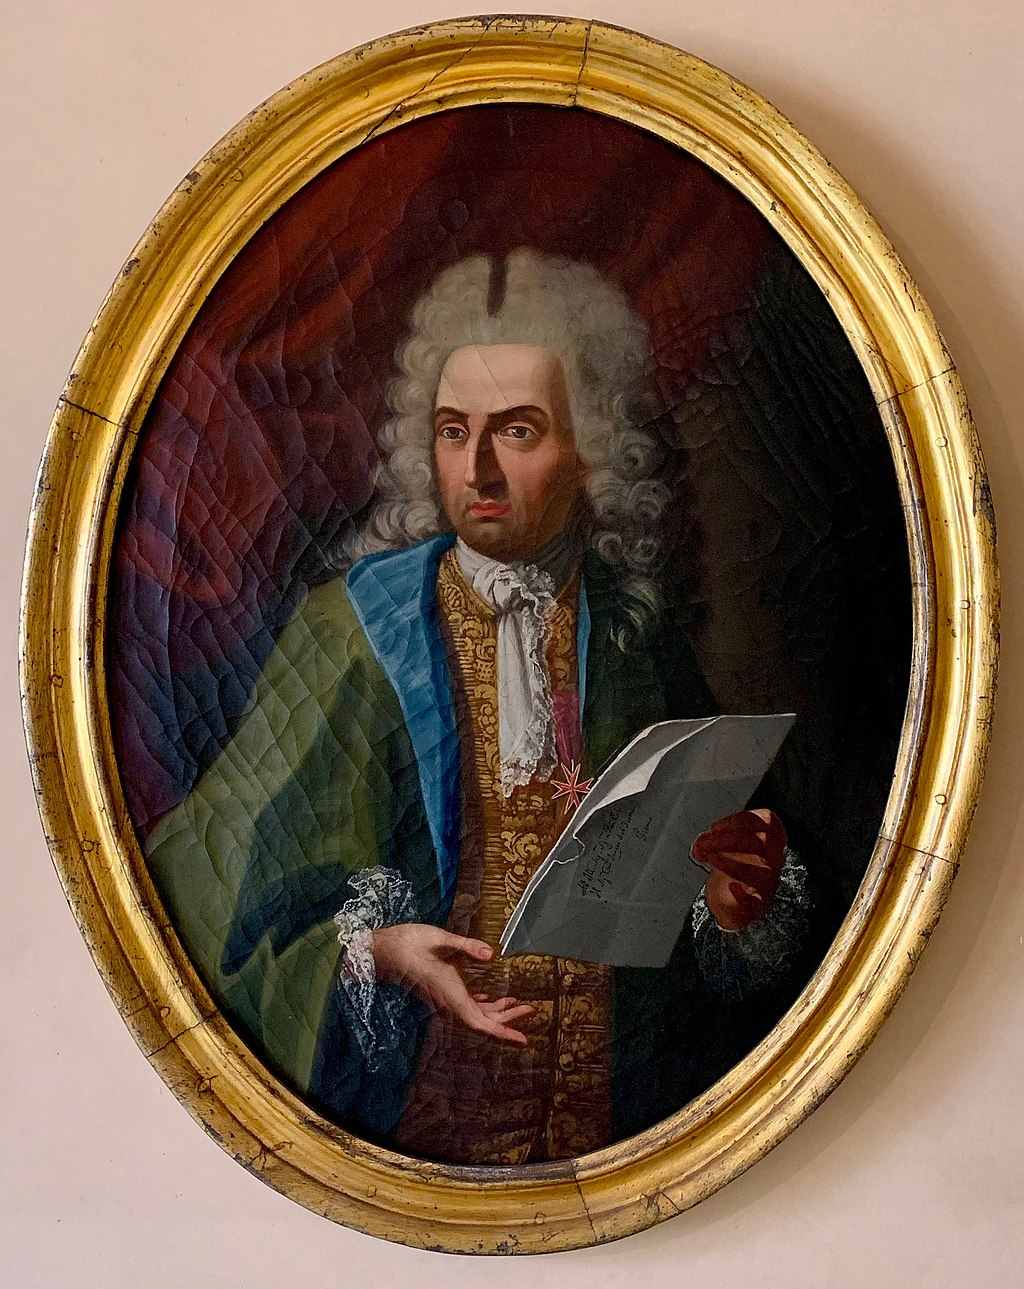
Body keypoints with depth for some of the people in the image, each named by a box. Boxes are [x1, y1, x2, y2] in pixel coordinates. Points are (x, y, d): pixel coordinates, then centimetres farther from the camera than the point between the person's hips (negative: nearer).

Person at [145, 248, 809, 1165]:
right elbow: (248, 860, -6)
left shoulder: (639, 639, 1)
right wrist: (372, 947, -21)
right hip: (418, 1102, -2)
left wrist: (738, 897, -13)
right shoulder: (355, 631, -5)